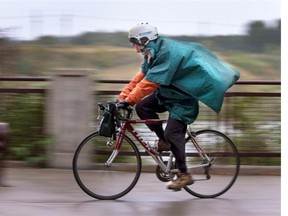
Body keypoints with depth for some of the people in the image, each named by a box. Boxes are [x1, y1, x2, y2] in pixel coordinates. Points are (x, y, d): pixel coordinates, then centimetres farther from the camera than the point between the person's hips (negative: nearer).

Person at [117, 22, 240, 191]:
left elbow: (150, 82, -34)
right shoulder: (154, 53, 1)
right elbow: (141, 76, 3)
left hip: (183, 98, -9)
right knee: (142, 107, -8)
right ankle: (164, 141, 5)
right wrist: (123, 96, -5)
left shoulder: (167, 53, -29)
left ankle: (184, 175, -8)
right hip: (167, 93, 9)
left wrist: (129, 100, -35)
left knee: (172, 133, -17)